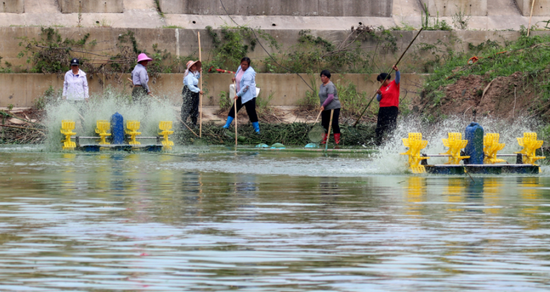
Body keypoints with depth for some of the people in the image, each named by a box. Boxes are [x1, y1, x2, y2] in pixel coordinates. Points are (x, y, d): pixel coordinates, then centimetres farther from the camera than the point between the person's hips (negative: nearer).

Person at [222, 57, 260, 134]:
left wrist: (238, 94, -27)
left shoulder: (249, 73, -22)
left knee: (251, 112, -4)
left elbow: (246, 86, -26)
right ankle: (227, 125, 18)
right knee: (233, 109, 9)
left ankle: (257, 129, 6)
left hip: (249, 95, -8)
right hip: (240, 95, 8)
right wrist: (235, 78, 3)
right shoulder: (240, 68, 5)